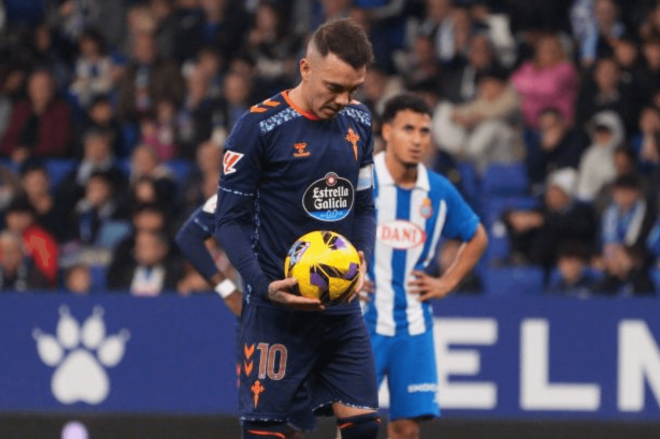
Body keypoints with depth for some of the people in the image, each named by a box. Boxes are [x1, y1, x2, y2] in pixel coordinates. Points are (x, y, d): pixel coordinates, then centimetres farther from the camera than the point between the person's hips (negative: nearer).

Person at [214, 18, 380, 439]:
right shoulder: (258, 127, -11)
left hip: (342, 307, 6)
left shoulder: (358, 121, 7)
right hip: (278, 307, -6)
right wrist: (264, 285, -21)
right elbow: (231, 220, -7)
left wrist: (362, 258, -3)